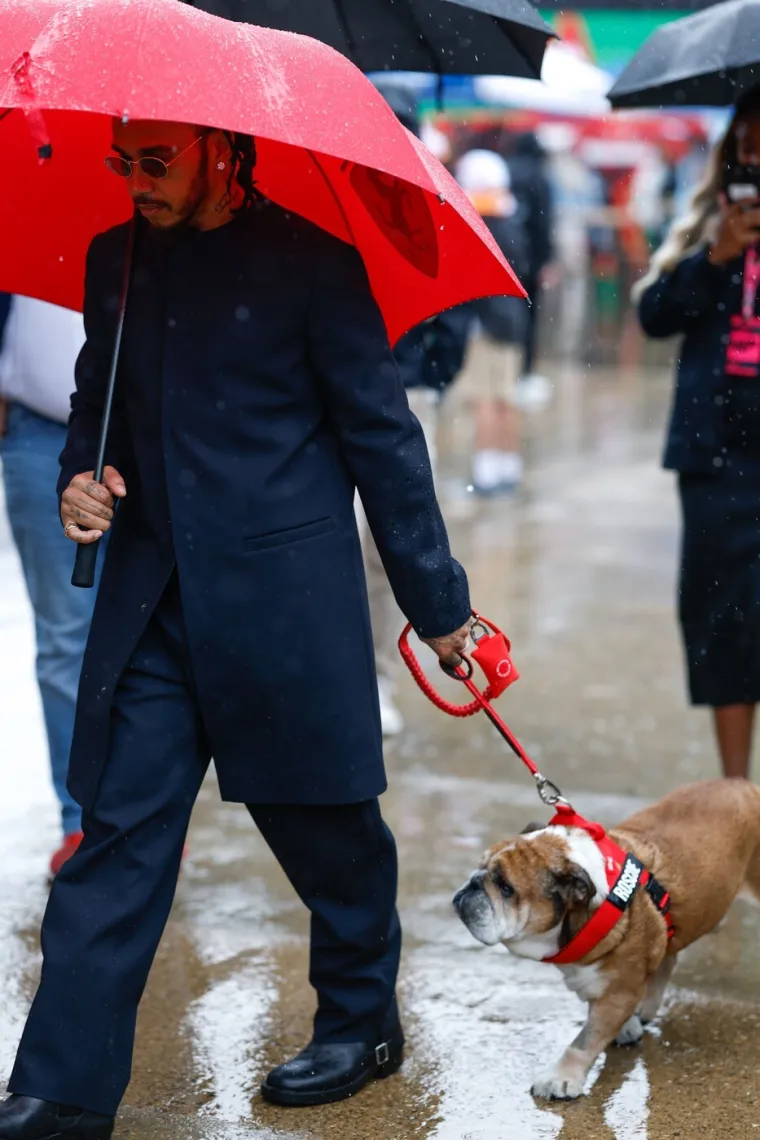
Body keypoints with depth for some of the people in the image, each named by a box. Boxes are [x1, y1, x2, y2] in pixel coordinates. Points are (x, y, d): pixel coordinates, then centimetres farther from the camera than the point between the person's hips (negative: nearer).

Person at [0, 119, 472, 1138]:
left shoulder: (310, 264, -7)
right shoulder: (115, 262, 9)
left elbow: (383, 436, -4)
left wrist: (436, 599, -1)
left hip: (287, 596, -4)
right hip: (153, 596, 5)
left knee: (325, 824, 9)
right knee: (117, 831, 2)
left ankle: (362, 1022, 32)